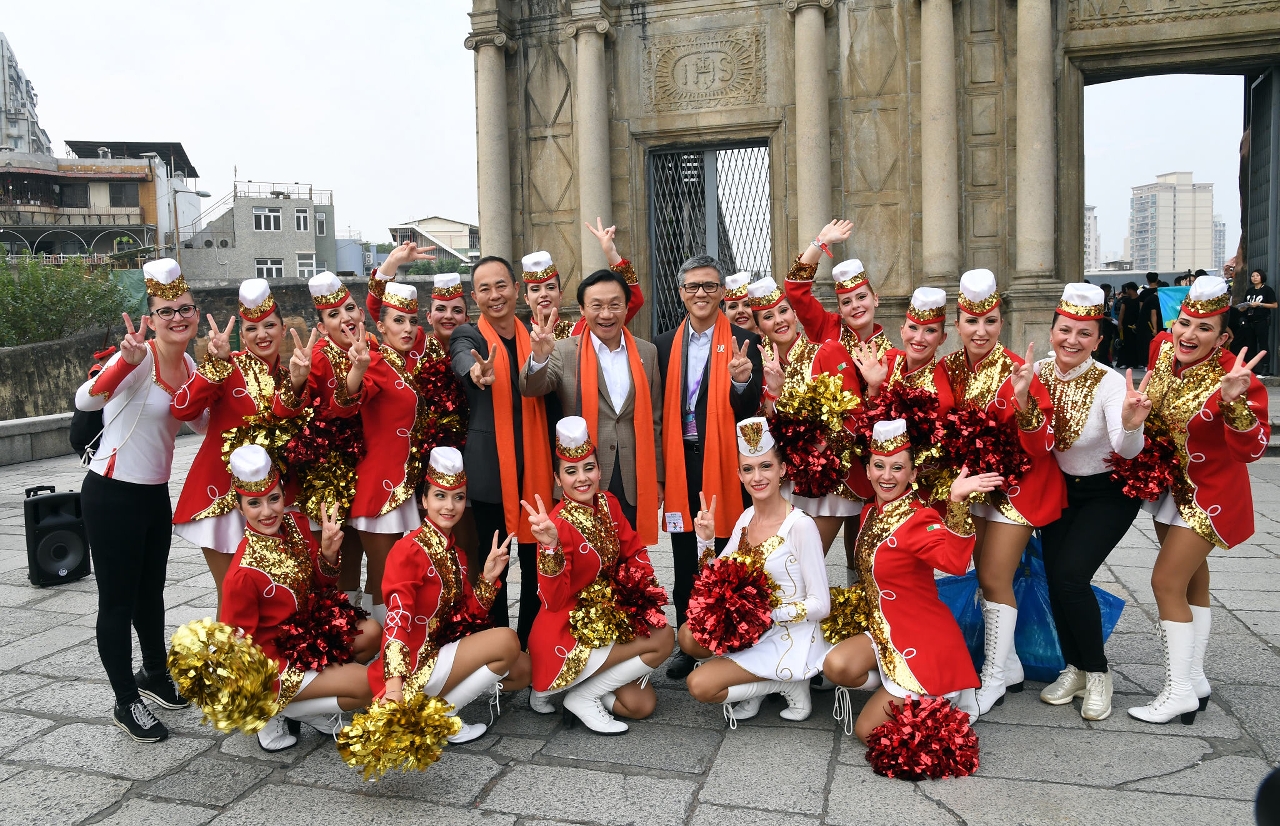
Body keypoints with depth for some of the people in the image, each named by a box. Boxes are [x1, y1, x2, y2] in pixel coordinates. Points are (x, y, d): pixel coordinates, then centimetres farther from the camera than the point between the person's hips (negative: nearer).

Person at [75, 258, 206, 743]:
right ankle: (126, 703, 20)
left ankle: (155, 675, 42)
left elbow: (202, 424, 15)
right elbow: (86, 400, -37)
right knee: (118, 599, 5)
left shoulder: (188, 365, 4)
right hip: (111, 495, -7)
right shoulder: (139, 358, -19)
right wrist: (127, 361, -53)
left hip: (155, 494, 7)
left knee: (151, 591, 22)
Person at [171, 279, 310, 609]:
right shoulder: (229, 367, -9)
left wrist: (297, 384, -24)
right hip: (222, 492, -4)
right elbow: (181, 410, -23)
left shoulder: (289, 376, 6)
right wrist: (216, 361, -31)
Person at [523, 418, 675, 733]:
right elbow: (554, 600, -27)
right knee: (662, 640, -15)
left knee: (643, 704, -1)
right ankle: (582, 698, -3)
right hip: (565, 635, -7)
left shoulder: (607, 504, -2)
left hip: (605, 621, 7)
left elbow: (634, 551, 10)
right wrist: (549, 545, -42)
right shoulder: (558, 524, -22)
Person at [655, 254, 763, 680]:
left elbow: (749, 410, -9)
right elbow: (659, 410, 8)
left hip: (725, 464, -3)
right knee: (685, 563, 12)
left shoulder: (743, 342, -2)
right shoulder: (665, 345, 7)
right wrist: (658, 471, 4)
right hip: (679, 464, 3)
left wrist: (742, 381, -30)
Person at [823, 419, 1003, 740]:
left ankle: (943, 701, 16)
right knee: (836, 666, -24)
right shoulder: (870, 513, 4)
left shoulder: (920, 518, -19)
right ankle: (897, 690, 7)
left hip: (923, 639, -6)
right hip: (883, 630, 6)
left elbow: (955, 561, -37)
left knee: (868, 732, -6)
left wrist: (956, 502, -50)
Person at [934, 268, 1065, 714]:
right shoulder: (948, 369, -5)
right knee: (985, 574, 11)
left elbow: (1042, 443, -24)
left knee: (994, 577, -4)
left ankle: (995, 677, 12)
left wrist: (1022, 396, -40)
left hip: (1018, 481, -5)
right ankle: (1009, 666, 28)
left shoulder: (1016, 370, -21)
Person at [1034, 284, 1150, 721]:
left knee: (1070, 577, -16)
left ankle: (1097, 673, 7)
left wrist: (1131, 424, -58)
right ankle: (1074, 668, 21)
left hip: (1108, 493, -4)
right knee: (1055, 578, -2)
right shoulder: (1039, 372, -11)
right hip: (1058, 487, 4)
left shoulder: (1110, 382, -24)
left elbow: (1127, 450, -36)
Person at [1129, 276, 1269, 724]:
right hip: (1170, 483, 7)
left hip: (1210, 492, -7)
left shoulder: (1234, 377, -26)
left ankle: (1180, 691, 6)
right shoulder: (1162, 346, -9)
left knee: (1166, 581, -7)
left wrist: (1232, 401, -47)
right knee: (1191, 578, 17)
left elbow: (1252, 449, -34)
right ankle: (1195, 680, 32)